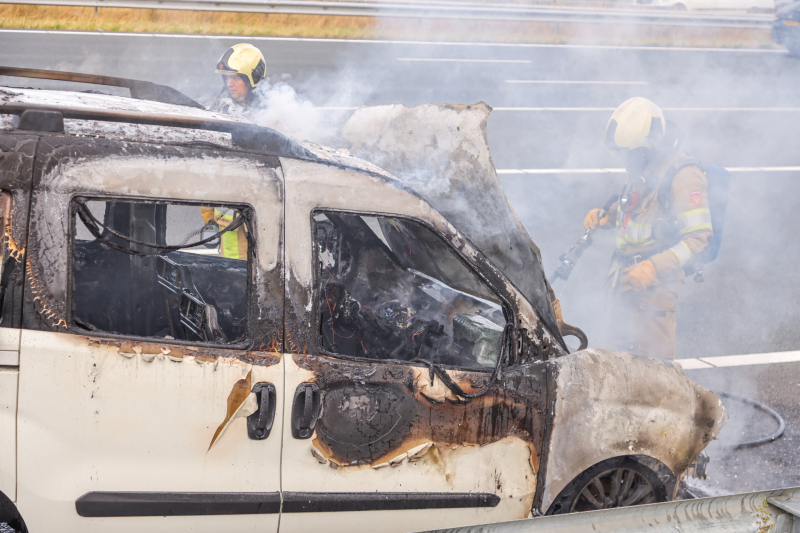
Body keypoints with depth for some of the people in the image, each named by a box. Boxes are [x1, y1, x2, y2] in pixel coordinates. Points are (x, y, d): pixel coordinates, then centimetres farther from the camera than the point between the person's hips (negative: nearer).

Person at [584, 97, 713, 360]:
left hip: (655, 282, -9)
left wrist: (656, 266, -30)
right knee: (626, 351, 17)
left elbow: (699, 237, -22)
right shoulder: (644, 166, 8)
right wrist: (605, 216, 6)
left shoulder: (683, 175, -20)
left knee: (651, 360, -7)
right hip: (626, 278, 9)